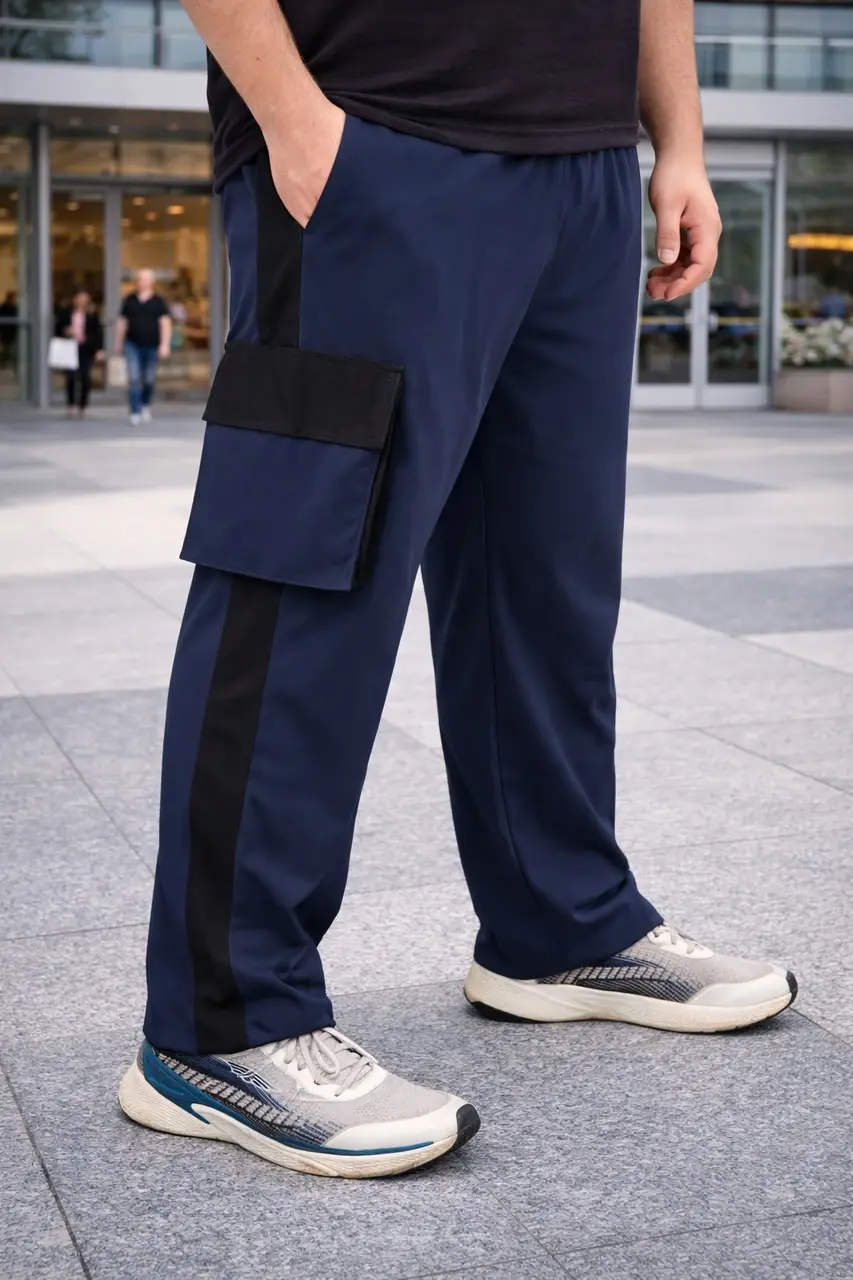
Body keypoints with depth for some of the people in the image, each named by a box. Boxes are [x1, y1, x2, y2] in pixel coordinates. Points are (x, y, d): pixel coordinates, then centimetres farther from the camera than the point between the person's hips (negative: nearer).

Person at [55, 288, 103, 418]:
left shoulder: (92, 314, 2)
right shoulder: (65, 312, 4)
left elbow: (98, 332, 2)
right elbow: (58, 329, 11)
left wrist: (99, 349, -4)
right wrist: (65, 332, -11)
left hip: (86, 349, 0)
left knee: (85, 377, -3)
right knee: (71, 376, -6)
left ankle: (83, 406, 9)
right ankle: (70, 405, 10)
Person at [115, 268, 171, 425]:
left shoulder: (158, 301, -1)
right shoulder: (129, 300, 5)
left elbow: (165, 323, -5)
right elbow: (122, 322, 11)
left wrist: (165, 344, -15)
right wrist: (118, 343, 11)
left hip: (151, 346, 0)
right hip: (132, 345, 0)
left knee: (149, 379, 9)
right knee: (134, 378, -9)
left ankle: (146, 405, 35)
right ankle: (135, 412, -9)